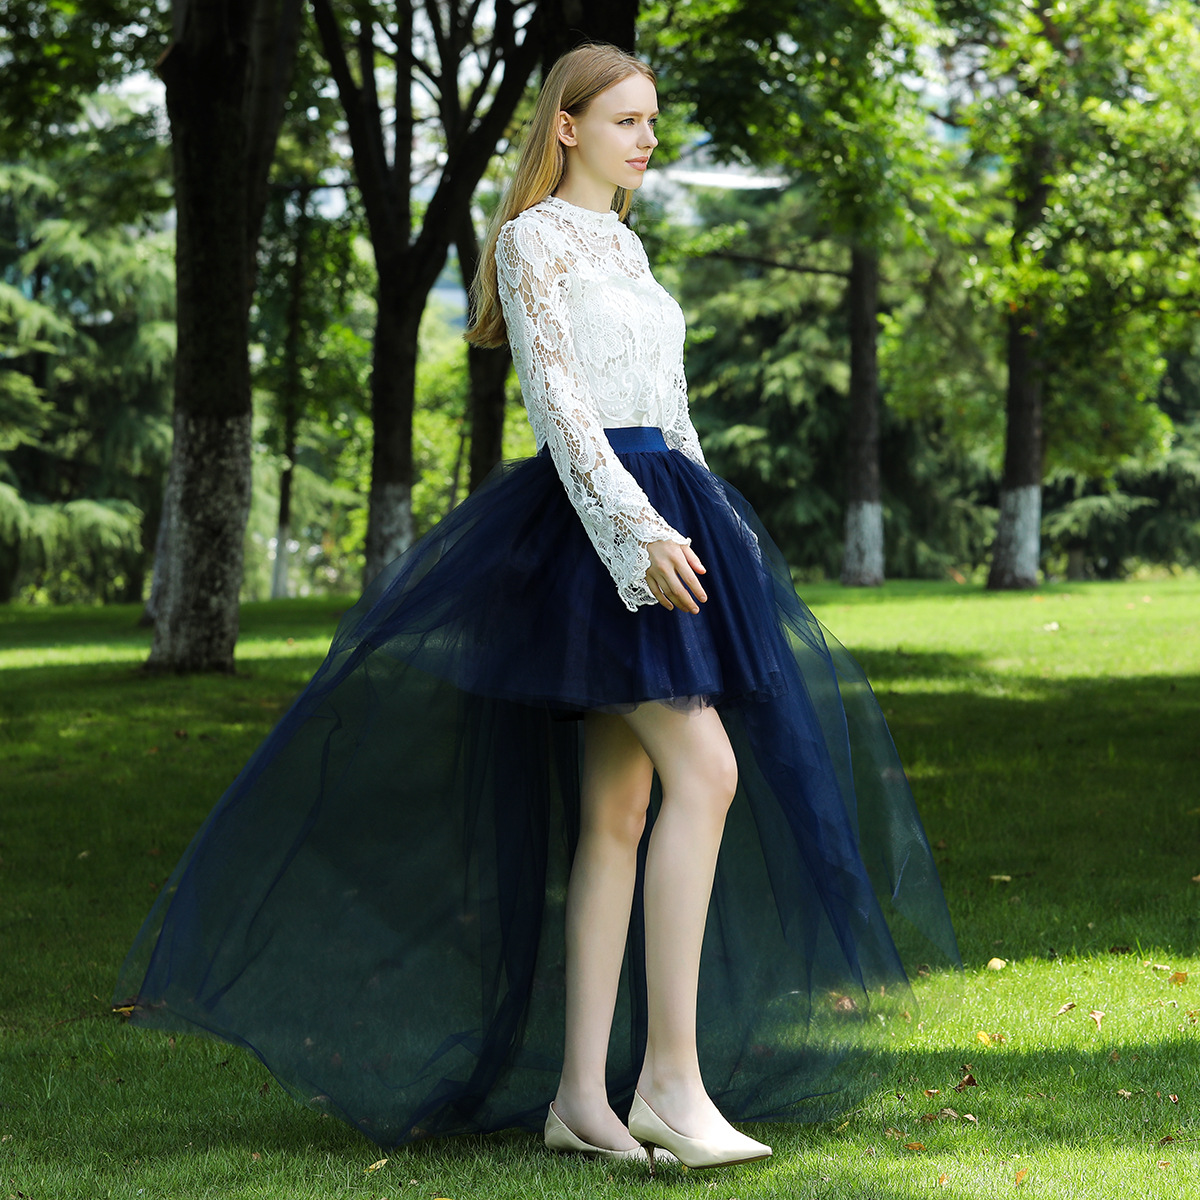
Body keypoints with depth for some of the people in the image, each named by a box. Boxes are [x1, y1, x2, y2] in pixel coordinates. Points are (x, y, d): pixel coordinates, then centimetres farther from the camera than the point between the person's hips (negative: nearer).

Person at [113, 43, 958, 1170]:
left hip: (663, 517, 9)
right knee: (706, 772, -20)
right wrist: (639, 528, -23)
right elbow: (555, 395, -13)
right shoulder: (534, 237, -3)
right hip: (599, 517, -9)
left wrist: (716, 543, 21)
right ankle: (671, 1071, -19)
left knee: (619, 812, 3)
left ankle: (582, 1095, 3)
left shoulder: (625, 247, 23)